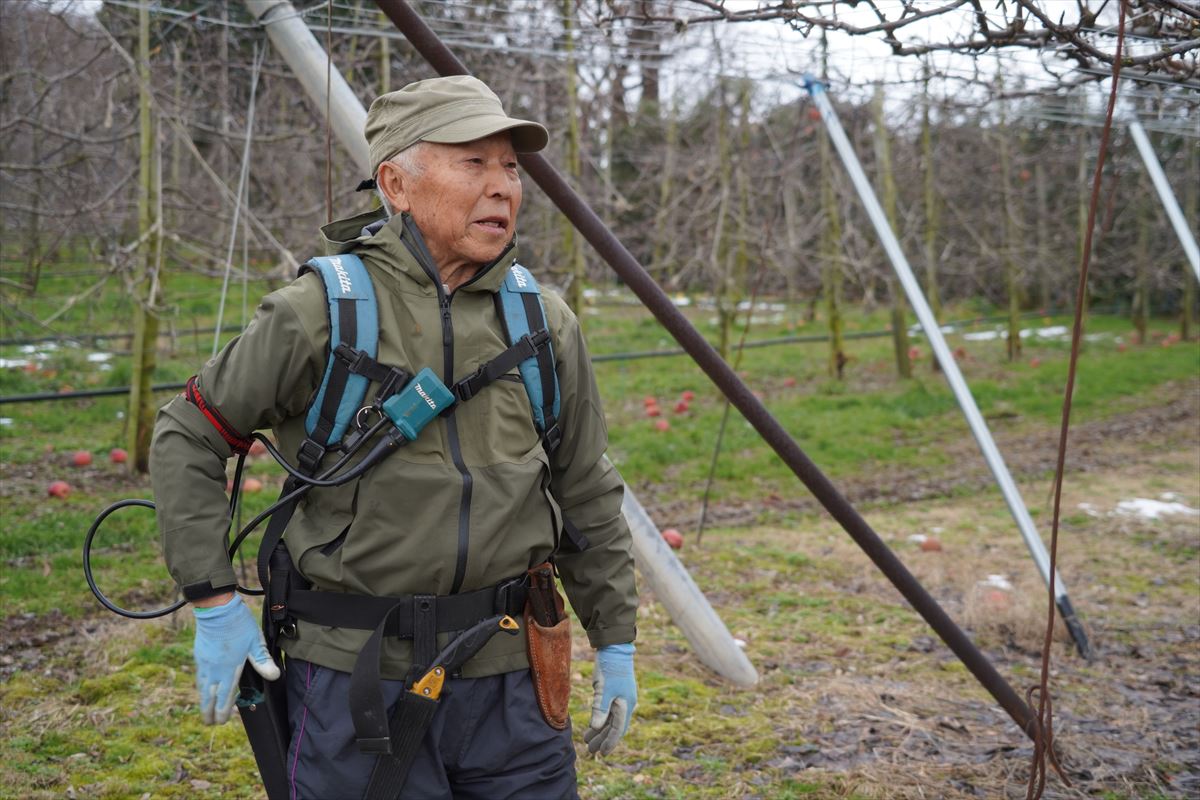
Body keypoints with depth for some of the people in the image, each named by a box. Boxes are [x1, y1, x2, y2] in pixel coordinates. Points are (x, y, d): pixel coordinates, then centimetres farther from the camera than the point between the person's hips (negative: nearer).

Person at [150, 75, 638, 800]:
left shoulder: (545, 323, 3)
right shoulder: (321, 313, -10)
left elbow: (587, 496, 11)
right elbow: (187, 439, 0)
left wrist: (616, 640, 13)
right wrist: (215, 603, -4)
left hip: (508, 676, 4)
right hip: (356, 675, -3)